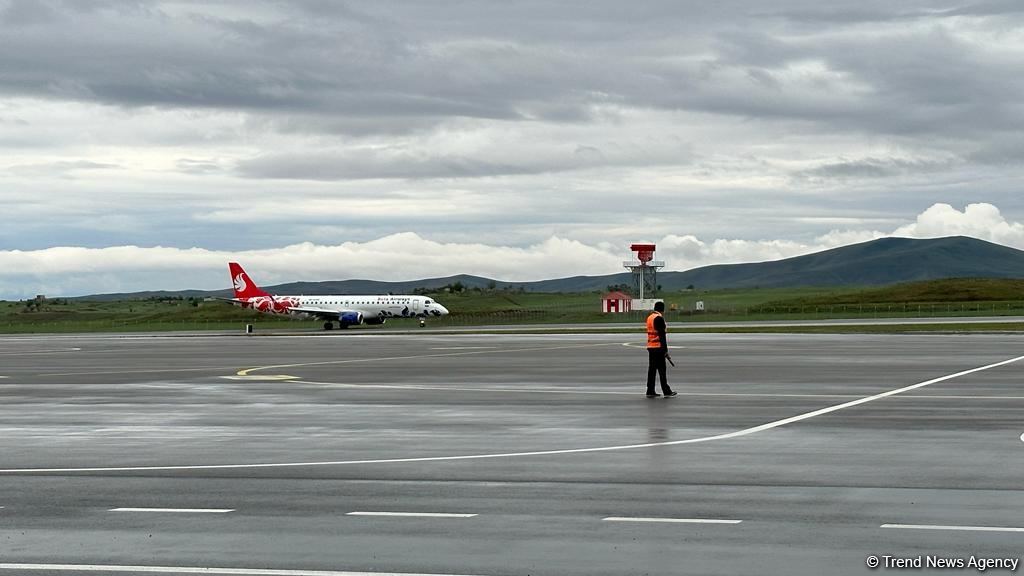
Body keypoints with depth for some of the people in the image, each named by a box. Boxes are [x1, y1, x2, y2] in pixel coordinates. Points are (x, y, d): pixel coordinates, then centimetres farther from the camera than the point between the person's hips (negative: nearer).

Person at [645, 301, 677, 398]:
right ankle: (666, 392, -1)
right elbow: (662, 335, -17)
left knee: (652, 369, 9)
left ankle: (650, 391, 9)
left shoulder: (649, 318, 12)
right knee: (662, 370, -4)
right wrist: (665, 350, -15)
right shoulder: (659, 318, -15)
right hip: (658, 347, -8)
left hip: (650, 346, 8)